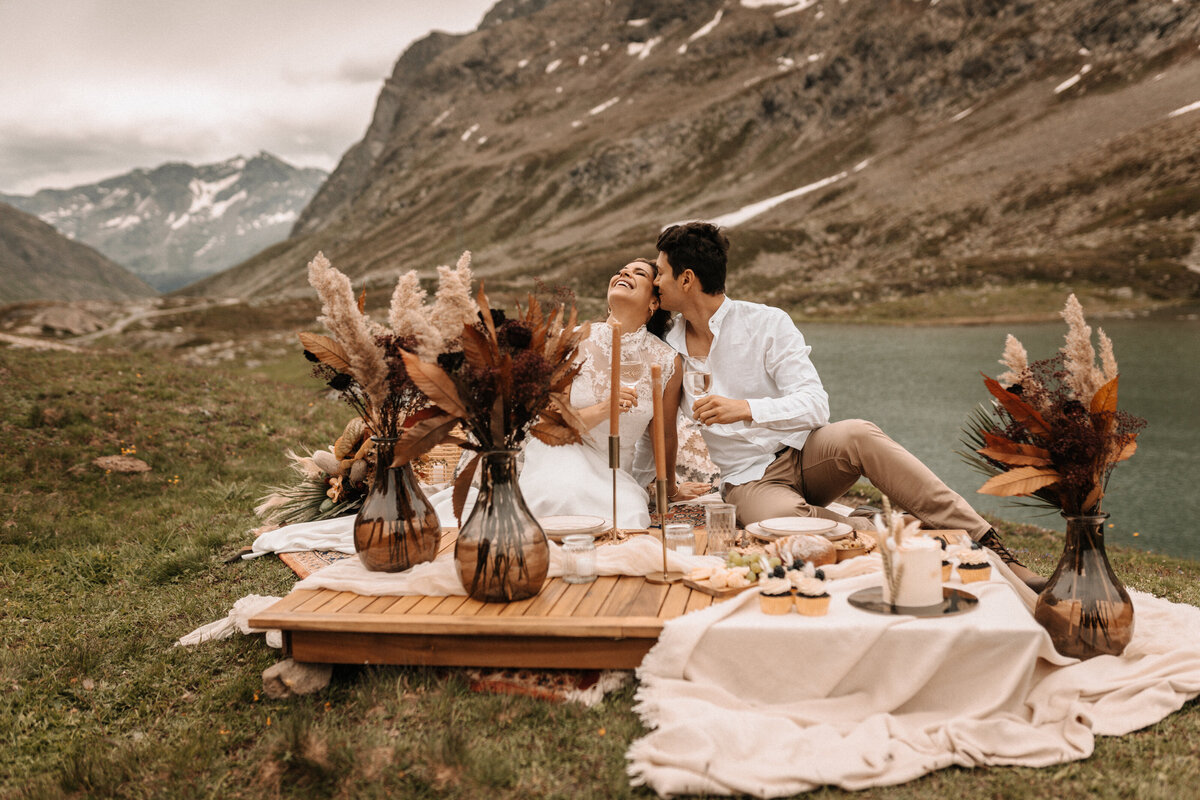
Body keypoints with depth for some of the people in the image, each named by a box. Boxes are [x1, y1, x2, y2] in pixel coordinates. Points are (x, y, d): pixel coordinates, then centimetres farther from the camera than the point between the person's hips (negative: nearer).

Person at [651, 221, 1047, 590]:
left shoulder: (767, 324, -4)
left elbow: (814, 405, -13)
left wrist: (744, 408, -26)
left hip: (803, 453, -1)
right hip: (750, 480, 1)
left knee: (857, 434, -36)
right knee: (781, 517, -38)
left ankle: (985, 542, -35)